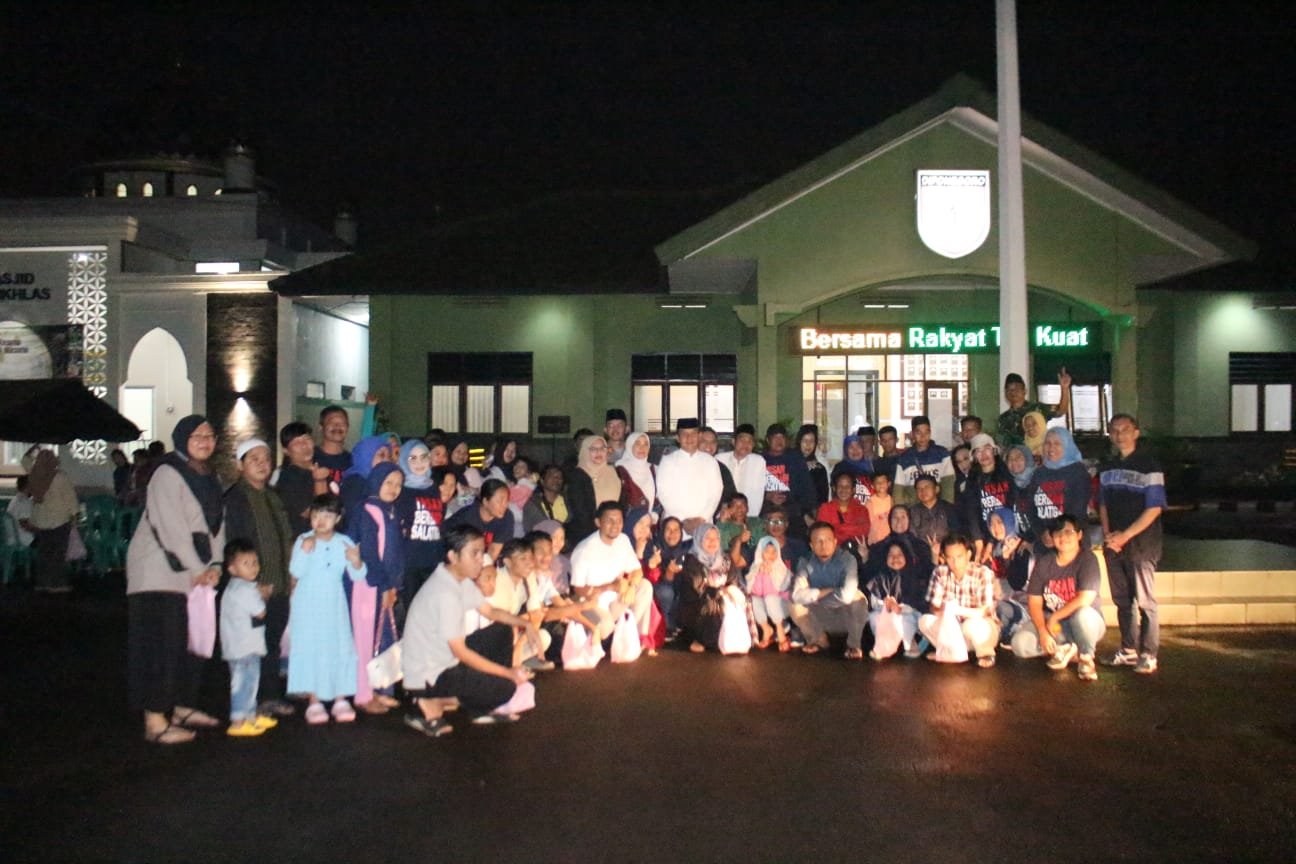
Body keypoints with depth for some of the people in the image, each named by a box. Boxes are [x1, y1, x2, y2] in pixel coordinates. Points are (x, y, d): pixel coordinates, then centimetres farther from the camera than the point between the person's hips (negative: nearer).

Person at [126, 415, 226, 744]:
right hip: (160, 572, -8)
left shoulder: (211, 479, 15)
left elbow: (217, 525, 11)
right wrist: (197, 569, -16)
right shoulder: (168, 474, -10)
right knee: (162, 645, -10)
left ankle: (183, 709, 23)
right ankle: (155, 722, -9)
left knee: (193, 643, 11)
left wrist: (215, 564, -3)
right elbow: (172, 527, -17)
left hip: (195, 573, 8)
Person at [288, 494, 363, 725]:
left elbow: (357, 576, -1)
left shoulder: (344, 543, 1)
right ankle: (313, 701, 7)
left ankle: (340, 700, 12)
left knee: (339, 649, 3)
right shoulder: (303, 541, -5)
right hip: (308, 606, -2)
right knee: (310, 651, -1)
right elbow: (296, 571, -16)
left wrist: (356, 561, -22)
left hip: (334, 605, 2)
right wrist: (305, 551, -29)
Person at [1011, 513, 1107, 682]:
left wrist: (1054, 617, -16)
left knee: (1083, 615, -39)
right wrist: (1043, 632, -18)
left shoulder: (1087, 559, -14)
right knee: (1020, 644, -21)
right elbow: (1035, 602, -4)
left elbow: (1085, 599, -24)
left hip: (1085, 623, -3)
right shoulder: (1044, 561, -2)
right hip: (1052, 623, 3)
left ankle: (1086, 657, -11)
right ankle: (1064, 649, 2)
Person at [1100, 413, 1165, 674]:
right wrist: (1107, 533, 1)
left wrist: (1125, 536, -14)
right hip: (1113, 543, 6)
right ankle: (1128, 650, 21)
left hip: (1141, 542, -6)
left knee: (1144, 601, -2)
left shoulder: (1149, 464, -7)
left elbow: (1154, 509, -11)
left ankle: (1148, 655, 6)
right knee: (1122, 600, 11)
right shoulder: (1107, 467, 12)